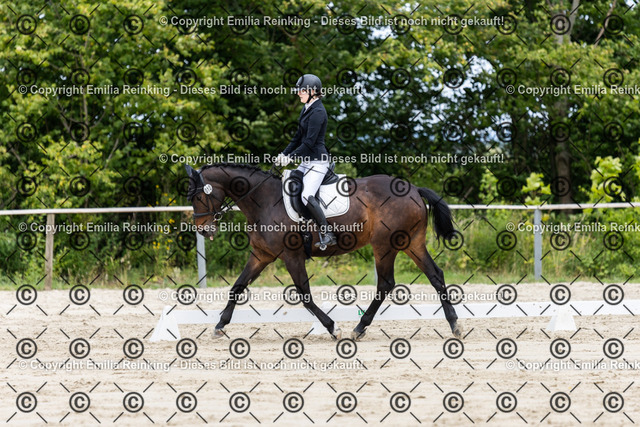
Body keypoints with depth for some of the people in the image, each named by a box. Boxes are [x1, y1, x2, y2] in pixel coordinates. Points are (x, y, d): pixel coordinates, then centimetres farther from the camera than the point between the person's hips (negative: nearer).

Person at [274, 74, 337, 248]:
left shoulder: (317, 112, -17)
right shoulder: (307, 109, 14)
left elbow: (309, 142, -20)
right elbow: (299, 137, 21)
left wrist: (291, 157, -15)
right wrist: (283, 154, 14)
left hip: (318, 160, -11)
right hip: (307, 161, 11)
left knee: (307, 196, -22)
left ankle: (327, 234, -19)